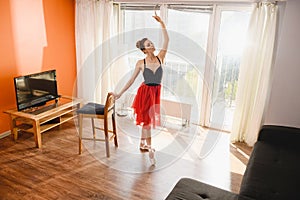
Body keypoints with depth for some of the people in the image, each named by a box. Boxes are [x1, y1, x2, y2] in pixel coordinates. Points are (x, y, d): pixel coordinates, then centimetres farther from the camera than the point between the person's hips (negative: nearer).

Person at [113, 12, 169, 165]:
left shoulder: (160, 58, -3)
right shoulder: (140, 63, -8)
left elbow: (166, 40, -10)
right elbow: (131, 80, 0)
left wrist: (161, 23, -15)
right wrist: (120, 93, 1)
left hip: (156, 92, 3)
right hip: (145, 92, -3)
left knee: (147, 120, 16)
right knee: (146, 120, 1)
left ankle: (142, 144, 35)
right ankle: (150, 150, 13)